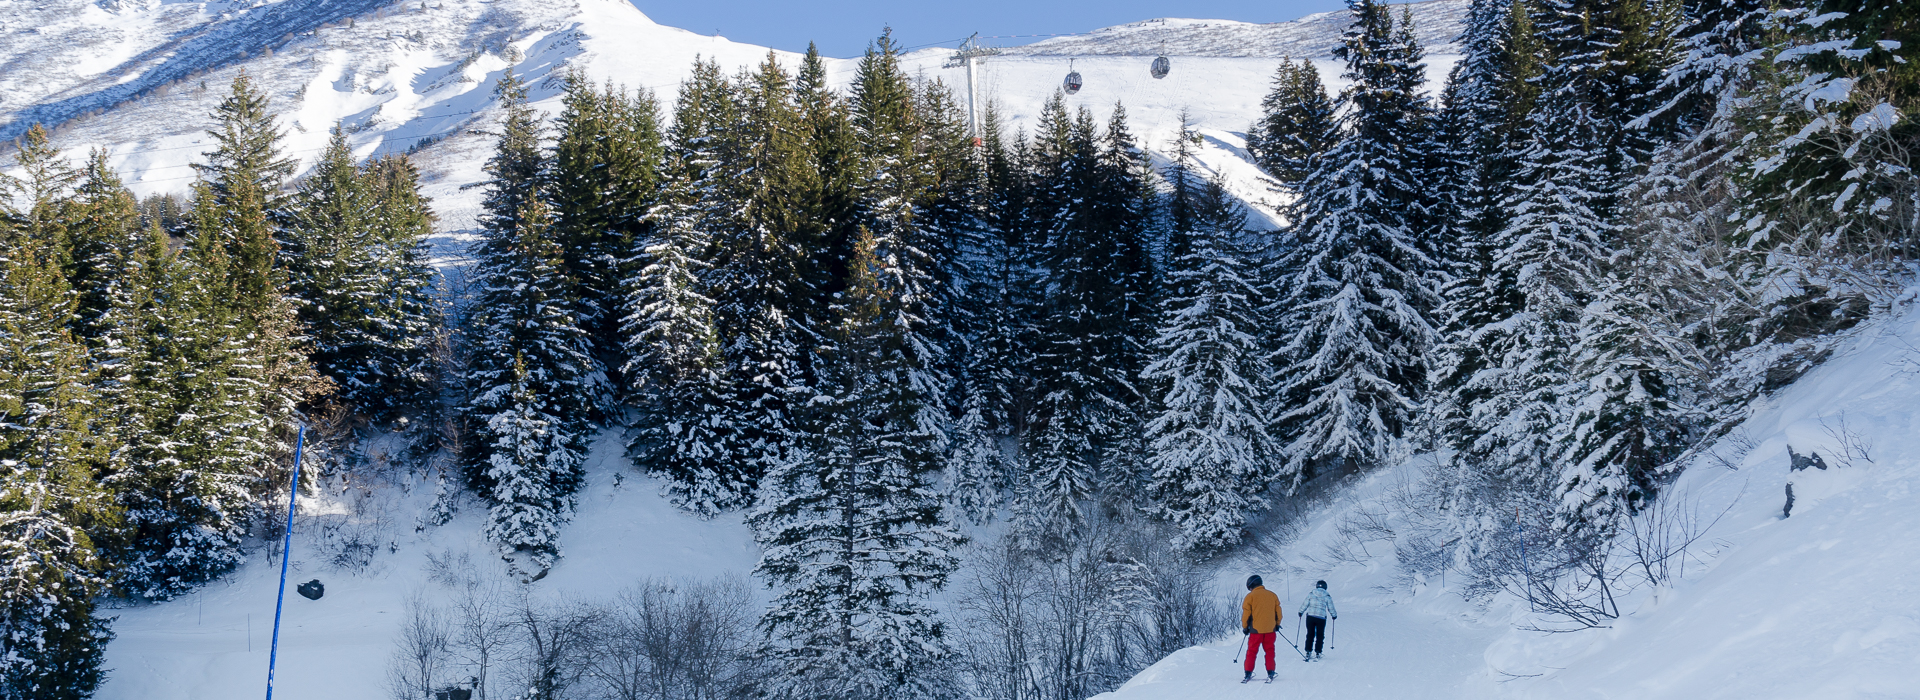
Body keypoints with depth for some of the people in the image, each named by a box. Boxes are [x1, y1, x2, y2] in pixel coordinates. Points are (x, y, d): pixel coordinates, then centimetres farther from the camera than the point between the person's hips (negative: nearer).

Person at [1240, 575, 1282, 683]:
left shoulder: (1250, 596, -5)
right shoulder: (1272, 595, 8)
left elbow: (1246, 613, -4)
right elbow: (1278, 611, 13)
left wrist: (1245, 627, 8)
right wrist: (1277, 624, 25)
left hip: (1256, 629, -3)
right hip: (1270, 629, 3)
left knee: (1252, 651, 6)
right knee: (1269, 651, 11)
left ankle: (1248, 674, 4)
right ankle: (1270, 673, 7)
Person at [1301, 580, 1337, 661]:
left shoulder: (1311, 594, 2)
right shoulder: (1327, 597, 1)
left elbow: (1305, 604, 4)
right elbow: (1331, 608, 7)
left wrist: (1301, 612, 20)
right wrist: (1334, 615, 26)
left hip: (1310, 617, 1)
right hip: (1321, 618, -1)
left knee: (1310, 635, 12)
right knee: (1320, 636, 10)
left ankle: (1308, 652, 11)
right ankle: (1317, 653, 6)